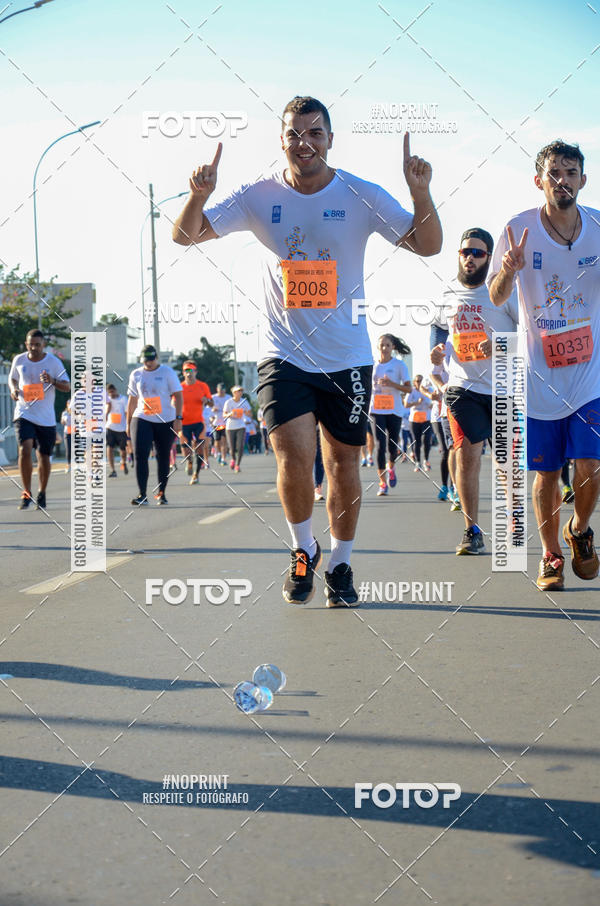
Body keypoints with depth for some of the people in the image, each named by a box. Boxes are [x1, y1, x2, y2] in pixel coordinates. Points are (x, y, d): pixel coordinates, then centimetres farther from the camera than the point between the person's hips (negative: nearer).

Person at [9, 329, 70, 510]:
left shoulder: (53, 362, -4)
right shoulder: (19, 360, 1)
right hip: (24, 413, 0)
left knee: (44, 457, 7)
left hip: (46, 418, 0)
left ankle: (42, 494, 26)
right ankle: (26, 493, -9)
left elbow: (67, 387, -3)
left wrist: (52, 381, -22)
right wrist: (13, 389, -4)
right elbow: (12, 378, 19)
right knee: (25, 450, -19)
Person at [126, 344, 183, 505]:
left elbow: (178, 396, -3)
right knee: (140, 456, -13)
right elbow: (132, 400, 16)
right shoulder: (136, 375, 9)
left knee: (163, 457, 6)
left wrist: (178, 418, -13)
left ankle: (161, 493, 20)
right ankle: (142, 496, -14)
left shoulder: (167, 372, -1)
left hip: (166, 421, -1)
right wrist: (128, 423, 15)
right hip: (141, 419, 1)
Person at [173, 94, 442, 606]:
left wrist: (421, 193, -25)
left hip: (348, 356, 1)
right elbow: (185, 236, -2)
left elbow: (428, 246, -7)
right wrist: (199, 197, -23)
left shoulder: (362, 196, -5)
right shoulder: (260, 197, -3)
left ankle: (340, 565, 28)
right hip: (284, 353, -1)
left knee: (343, 463, 8)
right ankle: (303, 550, 10)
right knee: (295, 455, -16)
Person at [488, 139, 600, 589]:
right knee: (546, 473, 6)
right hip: (541, 376, -1)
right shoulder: (520, 229, -7)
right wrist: (508, 270, -23)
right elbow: (496, 299, -1)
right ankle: (551, 554, 27)